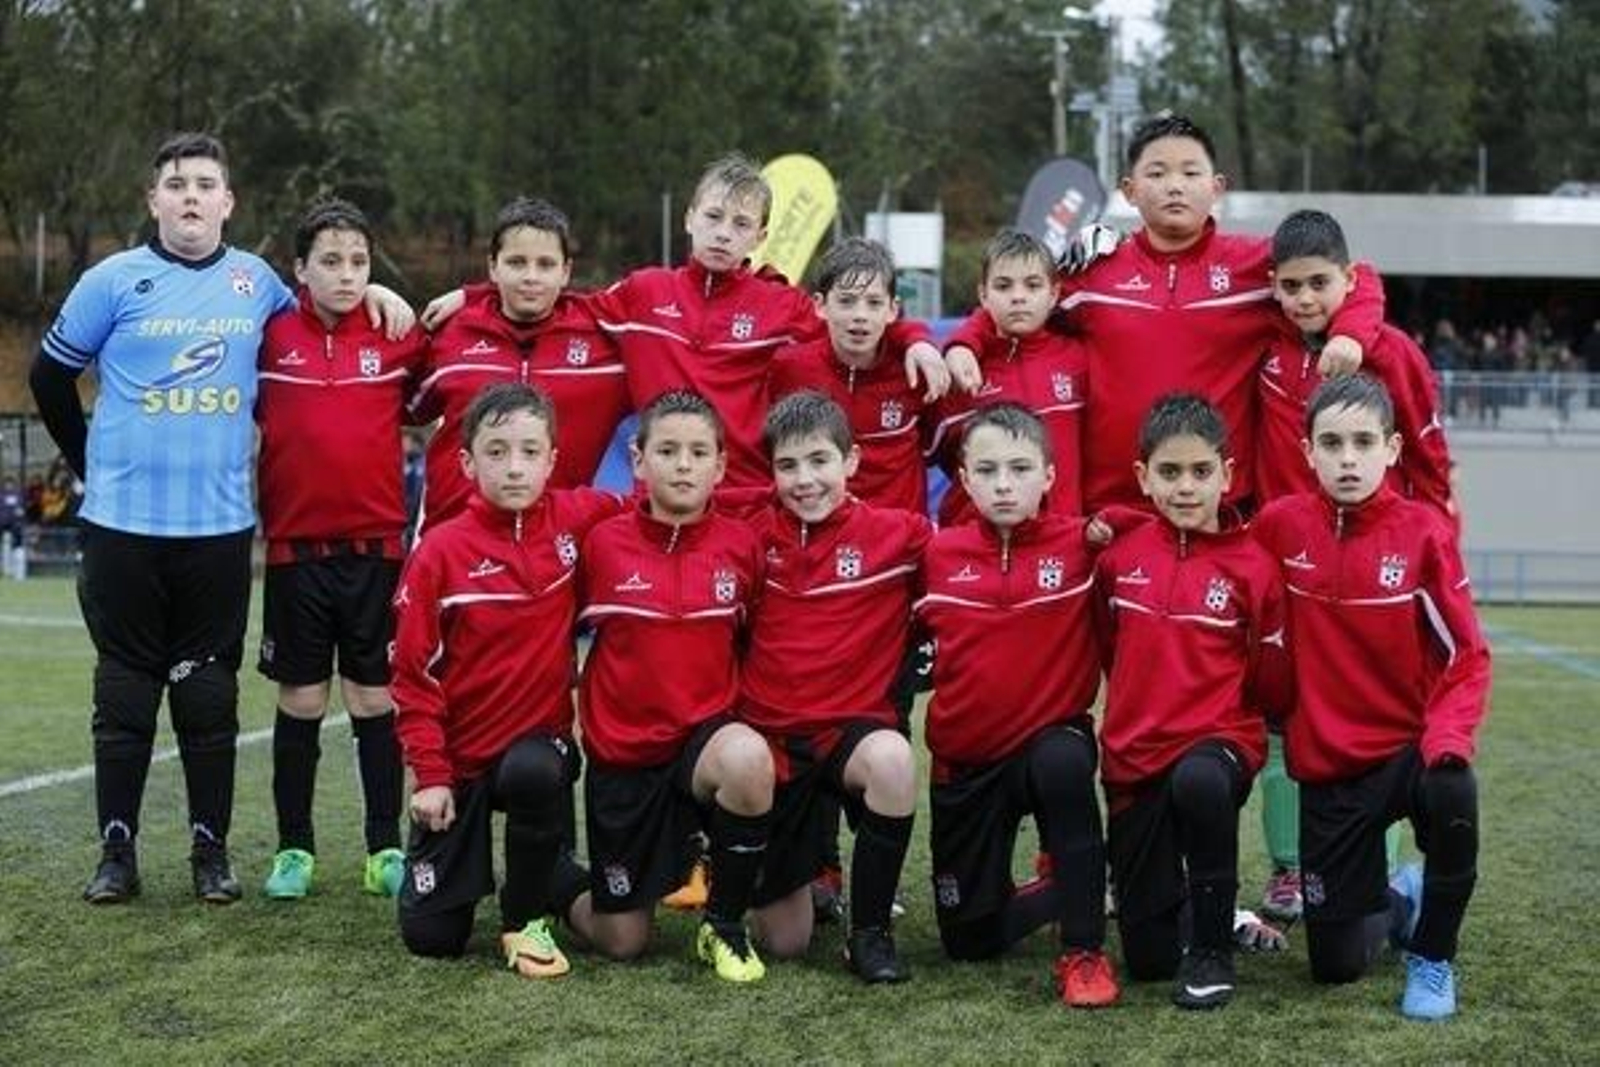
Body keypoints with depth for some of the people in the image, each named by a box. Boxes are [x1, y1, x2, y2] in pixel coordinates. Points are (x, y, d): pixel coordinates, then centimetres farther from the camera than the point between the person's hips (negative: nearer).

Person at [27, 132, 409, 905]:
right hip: (123, 524, -1)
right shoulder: (114, 281, -1)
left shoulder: (257, 282, 6)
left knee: (210, 694, 7)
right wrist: (94, 464, 12)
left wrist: (368, 291, 8)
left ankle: (211, 849, 15)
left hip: (220, 526, 2)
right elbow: (50, 377, 8)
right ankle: (117, 850, 13)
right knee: (125, 692, 5)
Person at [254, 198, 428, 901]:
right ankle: (294, 850, 18)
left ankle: (386, 850, 15)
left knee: (376, 697, 6)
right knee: (301, 699, 7)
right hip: (294, 549, 0)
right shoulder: (272, 337, -1)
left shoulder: (398, 337, 0)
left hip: (376, 546, 0)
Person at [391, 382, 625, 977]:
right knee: (431, 937, 0)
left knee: (532, 773, -37)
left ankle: (528, 917, -11)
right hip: (460, 756, 0)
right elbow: (414, 673, -6)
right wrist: (429, 772, -10)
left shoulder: (577, 521, -6)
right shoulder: (440, 553, -12)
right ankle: (469, 864, 36)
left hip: (540, 740, 1)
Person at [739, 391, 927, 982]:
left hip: (853, 727, -1)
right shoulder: (755, 536, 3)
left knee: (893, 760, -40)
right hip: (770, 734, 1)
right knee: (784, 943, 1)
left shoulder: (896, 534, -3)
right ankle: (801, 874, 40)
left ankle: (870, 931, -19)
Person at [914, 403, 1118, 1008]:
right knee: (968, 940, 7)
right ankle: (1068, 891, 38)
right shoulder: (939, 555, -3)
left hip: (1053, 736, -2)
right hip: (964, 760, 3)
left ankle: (1084, 948, -24)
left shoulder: (1082, 545, -7)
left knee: (1066, 764, -40)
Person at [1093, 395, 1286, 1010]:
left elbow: (1273, 683, 1)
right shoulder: (1119, 557, 2)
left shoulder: (1252, 566, -5)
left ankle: (1213, 948, -22)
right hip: (1135, 753, 3)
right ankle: (1186, 909, 37)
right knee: (1147, 958, 1)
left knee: (1199, 782, -42)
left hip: (1220, 740, -3)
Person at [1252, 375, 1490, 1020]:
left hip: (1409, 745, -2)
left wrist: (1448, 734, -24)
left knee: (1452, 793, -38)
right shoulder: (1281, 525, -5)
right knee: (1336, 964, 1)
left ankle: (1433, 955, -11)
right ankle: (1397, 903, 38)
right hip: (1326, 764, 2)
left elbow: (1466, 656, -9)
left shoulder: (1422, 531, -9)